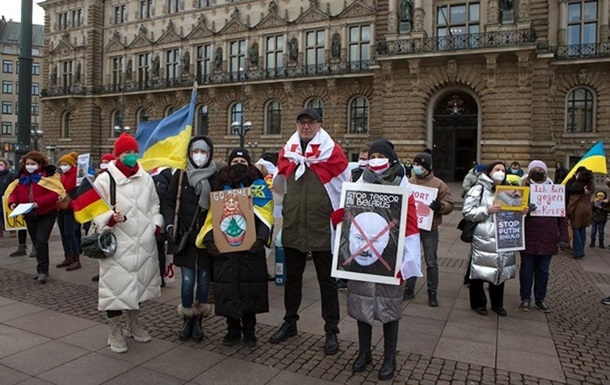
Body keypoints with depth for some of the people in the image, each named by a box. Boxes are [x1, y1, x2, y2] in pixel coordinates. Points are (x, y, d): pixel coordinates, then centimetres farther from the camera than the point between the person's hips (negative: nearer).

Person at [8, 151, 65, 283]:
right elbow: (14, 192, 7)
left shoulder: (48, 175, -11)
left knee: (41, 242, -14)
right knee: (37, 243, 14)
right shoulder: (22, 177, 8)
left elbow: (55, 193, -20)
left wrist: (39, 202, -30)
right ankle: (42, 269, 25)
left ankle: (43, 271, -5)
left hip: (46, 214, -6)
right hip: (29, 215, 6)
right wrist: (12, 202, -13)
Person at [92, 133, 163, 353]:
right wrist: (110, 219, -25)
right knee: (116, 286, 0)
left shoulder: (146, 178, 8)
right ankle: (116, 333, 20)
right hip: (116, 245, -5)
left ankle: (134, 324, 38)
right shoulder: (105, 180, -7)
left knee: (139, 283, 17)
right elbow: (95, 212, -7)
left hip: (144, 244, 5)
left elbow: (154, 206, 18)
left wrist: (156, 224, 5)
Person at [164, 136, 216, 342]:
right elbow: (170, 202, 5)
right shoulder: (180, 175, 2)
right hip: (185, 237, 0)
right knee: (187, 280, 0)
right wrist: (170, 225, -8)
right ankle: (187, 320, 20)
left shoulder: (216, 177, -1)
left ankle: (198, 320, 23)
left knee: (203, 279, 7)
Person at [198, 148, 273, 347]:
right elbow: (213, 216, 7)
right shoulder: (221, 186, 11)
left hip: (251, 247, -1)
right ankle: (233, 329, 20)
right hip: (225, 247, 2)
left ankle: (249, 330, 20)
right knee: (228, 288, 3)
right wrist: (209, 239, -8)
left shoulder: (258, 185, 5)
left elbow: (265, 216, -4)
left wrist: (261, 238, -19)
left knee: (250, 287, 4)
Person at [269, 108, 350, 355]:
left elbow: (345, 188, -2)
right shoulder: (287, 151, 5)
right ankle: (289, 323, 35)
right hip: (292, 229, 4)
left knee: (327, 281, 8)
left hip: (322, 229, -4)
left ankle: (331, 331, 21)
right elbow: (279, 184, 21)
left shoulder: (332, 151, -6)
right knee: (292, 278, 18)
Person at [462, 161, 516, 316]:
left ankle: (497, 303, 28)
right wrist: (487, 210, -18)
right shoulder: (479, 189, -3)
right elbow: (467, 212, -10)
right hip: (482, 238, -5)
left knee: (500, 270, 12)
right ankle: (478, 303, 19)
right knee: (479, 271, 2)